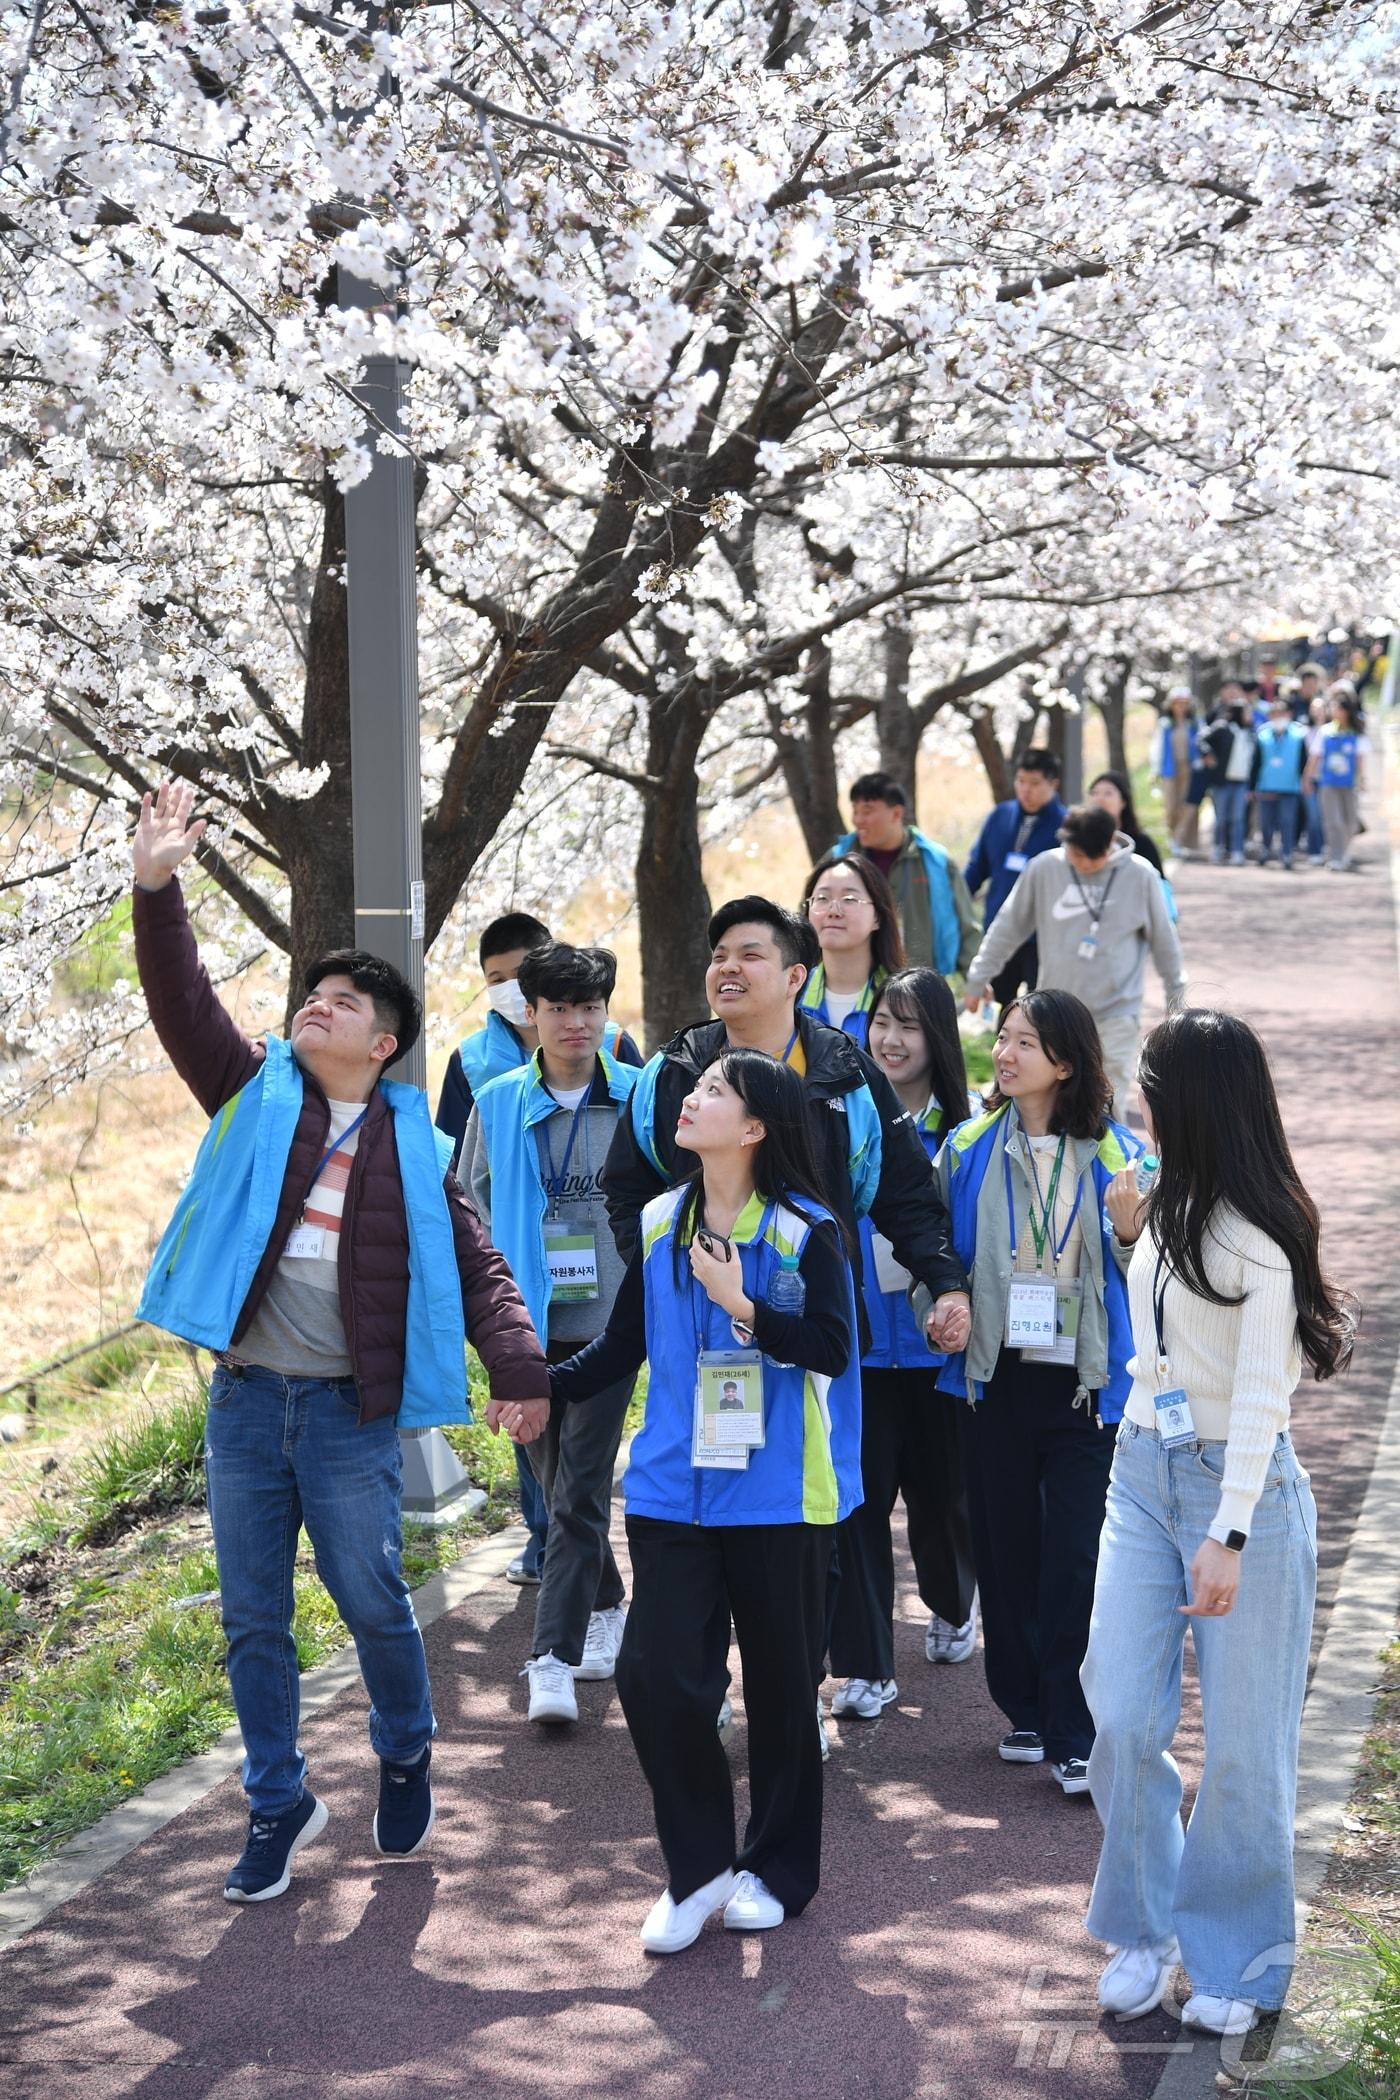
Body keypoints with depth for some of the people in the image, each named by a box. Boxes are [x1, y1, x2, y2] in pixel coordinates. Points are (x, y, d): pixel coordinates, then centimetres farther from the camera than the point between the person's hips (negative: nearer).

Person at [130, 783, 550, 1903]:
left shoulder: (411, 1144, 4)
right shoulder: (256, 1094, 7)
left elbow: (473, 1262, 0)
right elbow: (184, 1007, -5)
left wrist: (517, 1367, -15)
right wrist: (158, 887, -17)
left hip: (353, 1410, -2)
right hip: (245, 1400, 2)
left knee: (374, 1601, 4)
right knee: (253, 1617, 8)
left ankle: (406, 1759, 31)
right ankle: (280, 1804, 23)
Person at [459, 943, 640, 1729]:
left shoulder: (640, 1098, -1)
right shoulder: (498, 1102, 4)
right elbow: (473, 1209, 10)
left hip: (610, 1319, -3)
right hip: (528, 1323, 3)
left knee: (580, 1489, -9)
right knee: (557, 1483, 15)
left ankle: (555, 1655, -10)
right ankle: (605, 1607, 36)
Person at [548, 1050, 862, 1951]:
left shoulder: (806, 1230, -6)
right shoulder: (660, 1224, 7)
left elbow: (831, 1348, -16)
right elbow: (621, 1348, 13)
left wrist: (740, 1304, -23)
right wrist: (541, 1387, 3)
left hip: (777, 1496, -3)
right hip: (674, 1491, 3)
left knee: (781, 1685, 8)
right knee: (657, 1675, -7)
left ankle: (777, 1868, 26)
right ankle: (698, 1867, 11)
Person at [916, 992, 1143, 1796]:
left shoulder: (1117, 1154, -2)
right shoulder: (968, 1148, 3)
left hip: (1086, 1384, -2)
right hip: (997, 1378, 3)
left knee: (1077, 1560, -5)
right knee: (1007, 1549, 10)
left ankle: (1077, 1734, 3)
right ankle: (1027, 1710, 26)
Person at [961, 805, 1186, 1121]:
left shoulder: (1140, 876, -6)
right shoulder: (1044, 869, -4)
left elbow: (1164, 941, 5)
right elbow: (1008, 927, 6)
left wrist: (1177, 1001, 13)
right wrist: (977, 980, 10)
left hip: (1116, 1014, -2)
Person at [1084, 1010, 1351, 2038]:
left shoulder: (1259, 1235, -16)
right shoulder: (1171, 1207, 7)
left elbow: (1261, 1396, -19)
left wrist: (1228, 1537, -23)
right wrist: (1135, 1237, 11)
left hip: (1242, 1486, -7)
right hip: (1144, 1473, 7)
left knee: (1242, 1742, 2)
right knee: (1122, 1717, 0)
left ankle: (1238, 1960, 18)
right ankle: (1146, 1930, 17)